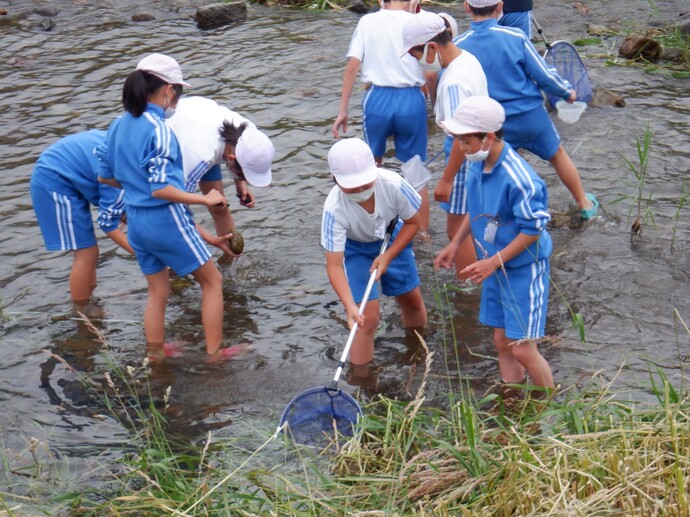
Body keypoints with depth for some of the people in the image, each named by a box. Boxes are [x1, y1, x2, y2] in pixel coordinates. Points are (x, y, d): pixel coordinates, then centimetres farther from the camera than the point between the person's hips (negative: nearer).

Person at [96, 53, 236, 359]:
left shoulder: (119, 125, 3)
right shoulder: (159, 129, -21)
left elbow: (105, 176, 12)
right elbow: (162, 189, -25)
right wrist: (206, 199, -17)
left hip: (136, 221, 7)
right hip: (167, 220, -7)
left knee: (157, 293, 21)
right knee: (212, 281, 10)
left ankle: (155, 357, 29)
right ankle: (214, 354, 13)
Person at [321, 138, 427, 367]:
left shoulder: (393, 184, -35)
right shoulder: (334, 209, -38)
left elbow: (413, 222, -14)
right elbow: (334, 264, -35)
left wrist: (387, 256, -24)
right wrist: (350, 306, -48)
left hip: (392, 239, 3)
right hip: (355, 248, -3)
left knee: (412, 301, 17)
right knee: (367, 319, -14)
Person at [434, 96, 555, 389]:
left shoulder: (518, 178, -28)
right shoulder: (477, 165, -1)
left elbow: (533, 230, -22)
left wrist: (493, 262, -21)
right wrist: (455, 244, 15)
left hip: (524, 269, -8)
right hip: (496, 269, 8)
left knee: (522, 350, -5)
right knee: (502, 343, 14)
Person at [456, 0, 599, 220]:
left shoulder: (457, 47, -13)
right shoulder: (515, 38, -15)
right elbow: (545, 76, -9)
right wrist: (567, 92, 9)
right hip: (532, 117, 1)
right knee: (558, 155, 24)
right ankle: (585, 204, 41)